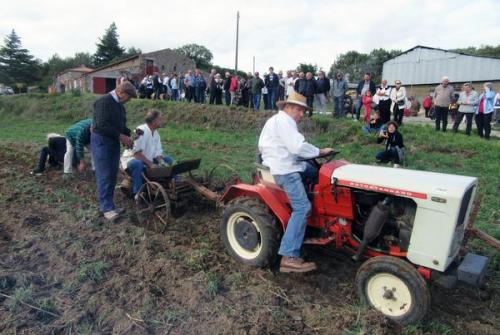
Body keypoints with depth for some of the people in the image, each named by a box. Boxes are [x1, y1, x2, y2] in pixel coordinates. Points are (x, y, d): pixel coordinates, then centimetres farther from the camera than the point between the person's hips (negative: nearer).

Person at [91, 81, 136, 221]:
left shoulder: (119, 105, 14)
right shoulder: (104, 101, -15)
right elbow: (101, 125, -23)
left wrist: (127, 135, 4)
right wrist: (121, 136, -20)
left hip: (114, 142, 9)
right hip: (101, 140, -9)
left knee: (112, 175, 10)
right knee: (104, 176, -6)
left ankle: (107, 205, 19)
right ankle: (107, 208, 0)